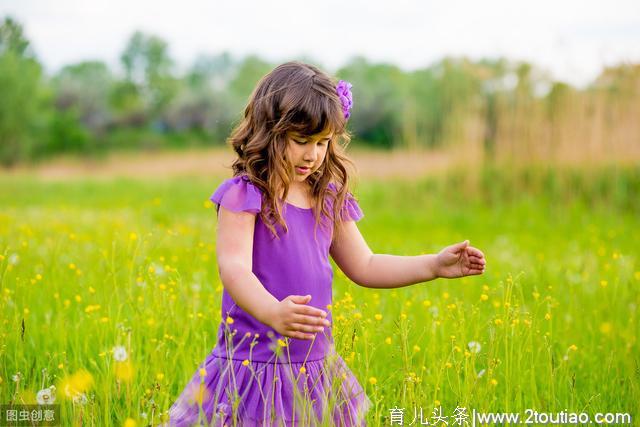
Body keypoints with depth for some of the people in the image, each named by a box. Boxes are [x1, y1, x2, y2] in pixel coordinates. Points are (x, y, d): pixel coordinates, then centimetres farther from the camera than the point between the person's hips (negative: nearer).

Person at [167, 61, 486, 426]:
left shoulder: (330, 199, 8)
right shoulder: (244, 194, -11)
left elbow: (363, 266, 18)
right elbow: (234, 268, -23)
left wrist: (435, 265, 9)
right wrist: (274, 313, -42)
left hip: (316, 369, 6)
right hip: (254, 367, -5)